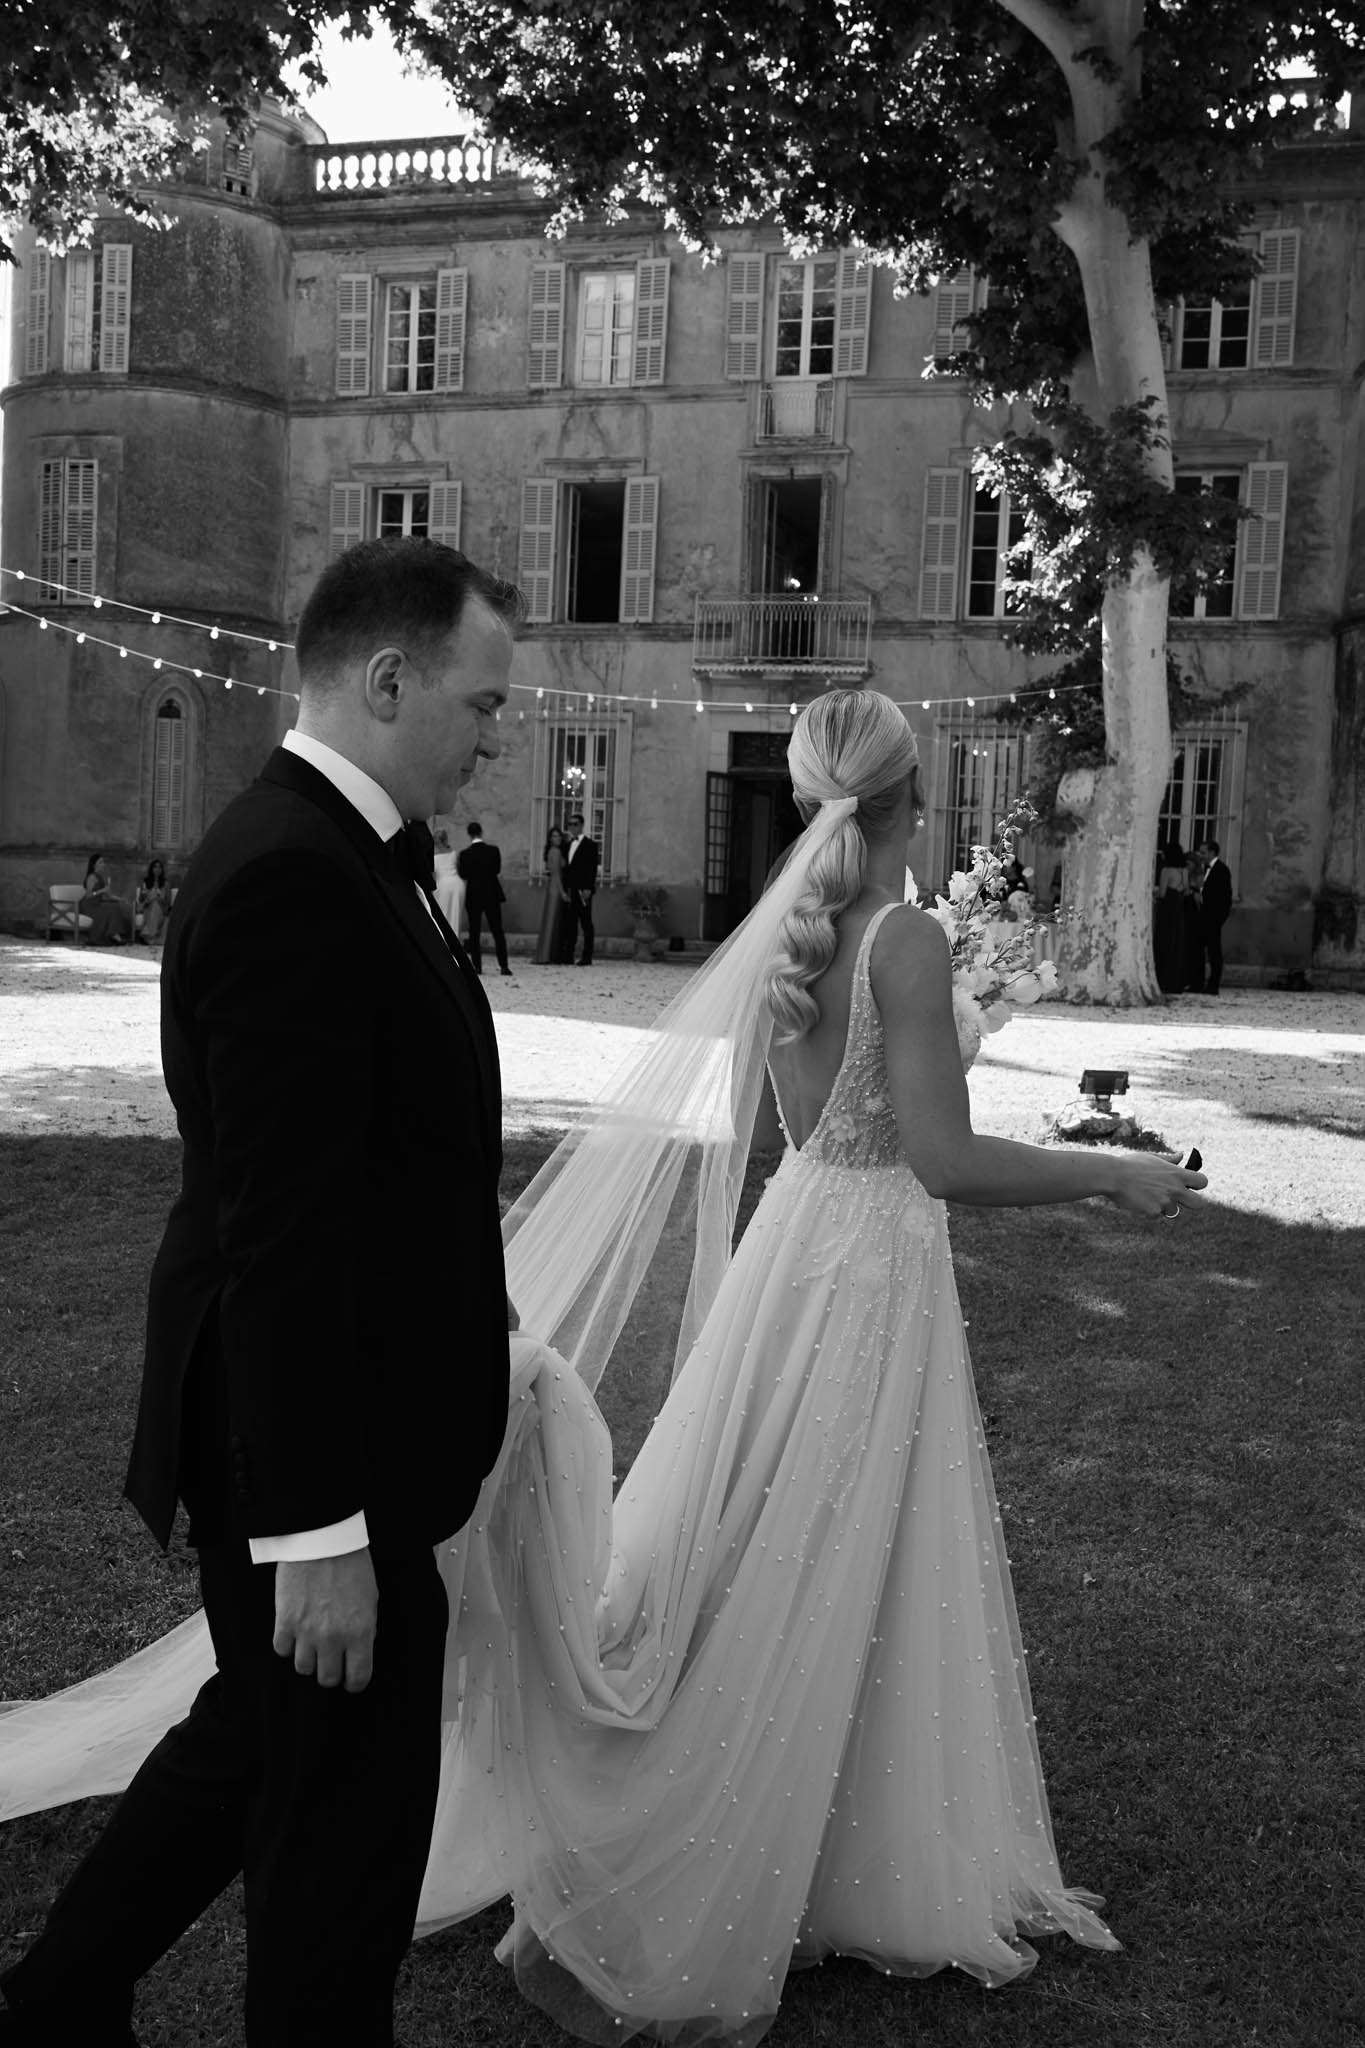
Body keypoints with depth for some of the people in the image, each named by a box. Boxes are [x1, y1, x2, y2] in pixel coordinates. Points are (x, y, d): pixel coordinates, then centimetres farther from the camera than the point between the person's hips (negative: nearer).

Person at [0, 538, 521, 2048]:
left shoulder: (324, 850, 8)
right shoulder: (293, 878, -24)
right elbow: (280, 1230, -26)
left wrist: (465, 1307, 17)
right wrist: (319, 1529, -24)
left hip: (334, 1407, 10)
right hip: (308, 1455, -10)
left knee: (263, 1733, 27)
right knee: (349, 1805, 10)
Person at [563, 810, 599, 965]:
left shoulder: (590, 844, -3)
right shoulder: (569, 844, 18)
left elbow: (592, 868, -9)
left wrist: (588, 889, -17)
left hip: (583, 890, -7)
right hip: (570, 890, 7)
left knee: (586, 923, -4)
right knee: (571, 923, 7)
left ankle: (587, 957, -3)